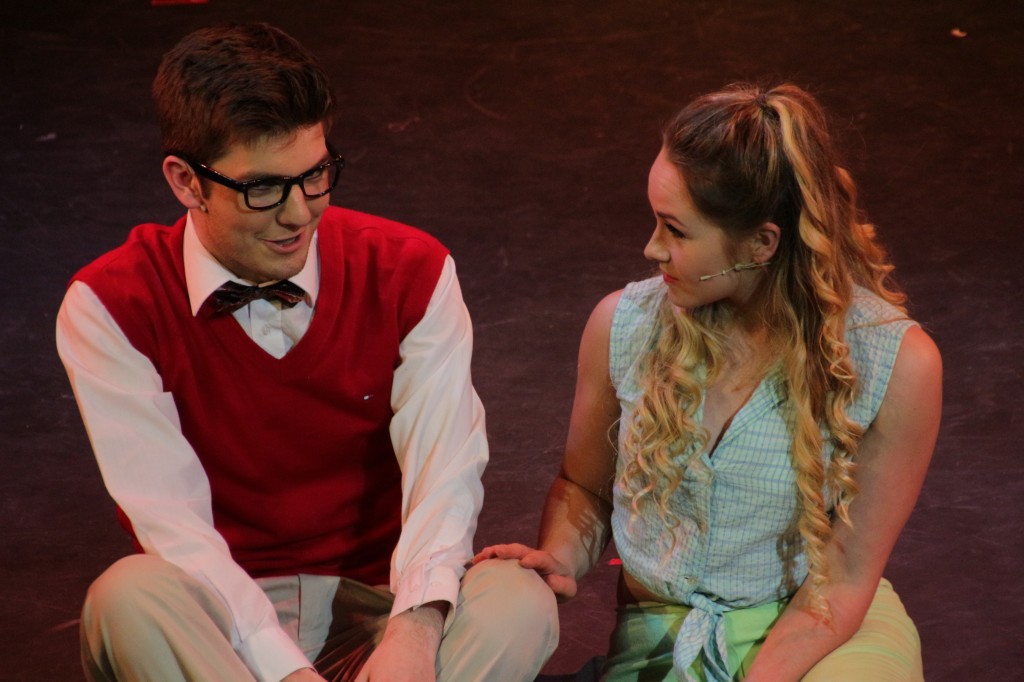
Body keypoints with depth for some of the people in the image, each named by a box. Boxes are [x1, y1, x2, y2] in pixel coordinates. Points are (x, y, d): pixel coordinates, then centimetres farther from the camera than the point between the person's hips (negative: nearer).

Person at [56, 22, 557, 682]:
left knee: (521, 603, -28)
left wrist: (415, 628, -34)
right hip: (223, 613, -1)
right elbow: (171, 520, -17)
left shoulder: (413, 273, -4)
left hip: (376, 602, 2)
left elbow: (445, 463, -14)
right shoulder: (110, 307, -10)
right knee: (127, 598, -35)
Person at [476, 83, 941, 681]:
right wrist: (560, 561, -10)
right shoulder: (624, 326, -6)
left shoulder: (898, 365, -14)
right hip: (661, 632, 3)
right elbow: (583, 488, 11)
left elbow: (844, 577, -10)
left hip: (819, 630, -3)